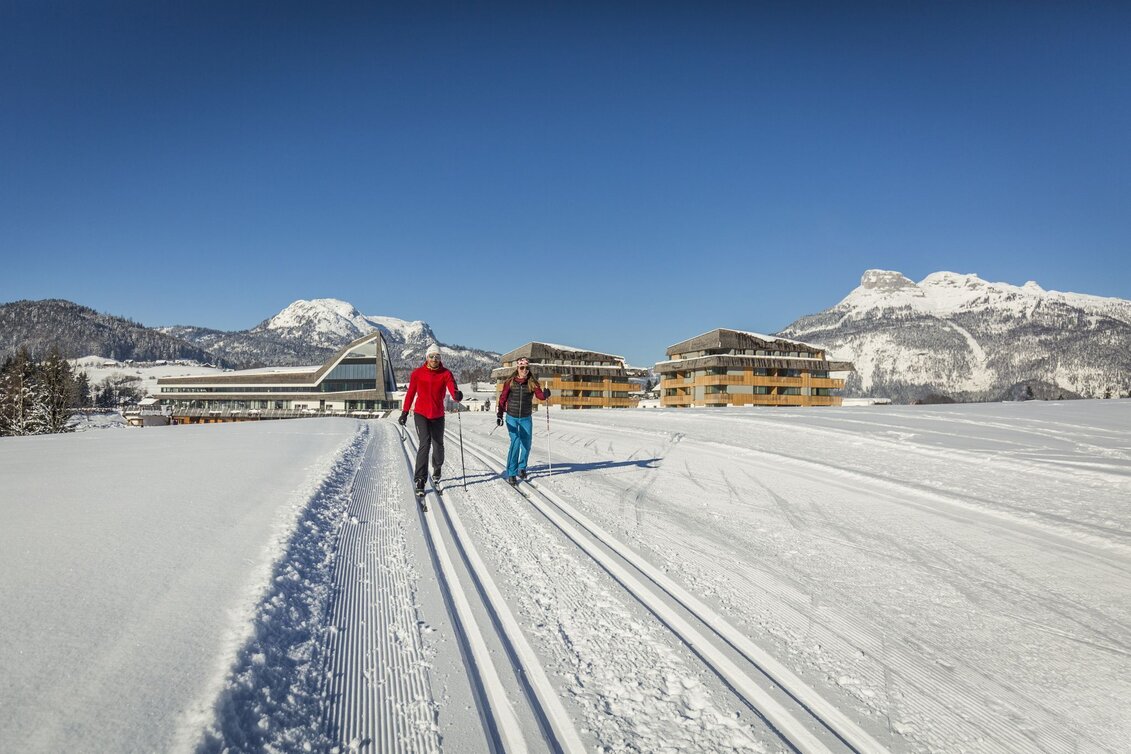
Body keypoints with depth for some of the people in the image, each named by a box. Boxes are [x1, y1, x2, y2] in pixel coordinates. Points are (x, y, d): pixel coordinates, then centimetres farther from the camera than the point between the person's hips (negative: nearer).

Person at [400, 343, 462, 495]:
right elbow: (410, 393, 4)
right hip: (421, 414, -2)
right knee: (425, 443, -16)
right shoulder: (417, 373, -3)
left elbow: (452, 387, -23)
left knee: (438, 444, 12)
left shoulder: (446, 373, -5)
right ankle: (420, 479, -12)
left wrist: (457, 394, -46)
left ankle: (437, 468, 43)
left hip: (438, 415, 2)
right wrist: (405, 412, 4)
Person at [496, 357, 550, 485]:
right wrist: (499, 415, -5)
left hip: (526, 418, 2)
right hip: (512, 417, -2)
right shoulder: (510, 382, -4)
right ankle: (511, 474, -7)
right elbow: (503, 398, 0)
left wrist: (545, 394, -35)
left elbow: (540, 395, -13)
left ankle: (522, 468, 33)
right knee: (515, 442, -14)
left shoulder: (532, 382, -2)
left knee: (526, 444, 8)